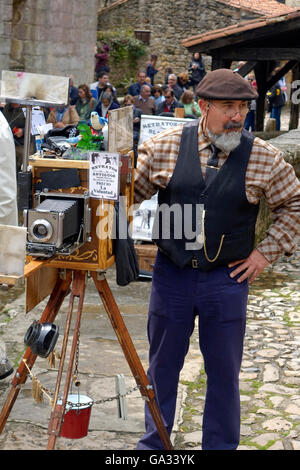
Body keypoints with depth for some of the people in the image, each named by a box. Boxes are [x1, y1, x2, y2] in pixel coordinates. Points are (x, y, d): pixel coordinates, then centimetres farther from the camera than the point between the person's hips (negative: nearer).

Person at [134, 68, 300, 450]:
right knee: (162, 365, 15)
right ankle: (153, 442, 34)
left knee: (224, 371, 10)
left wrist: (267, 250, 1)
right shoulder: (165, 146, -4)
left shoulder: (263, 157, -5)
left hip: (227, 278, -1)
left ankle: (220, 445, 28)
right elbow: (129, 190, 6)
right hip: (172, 274, 1)